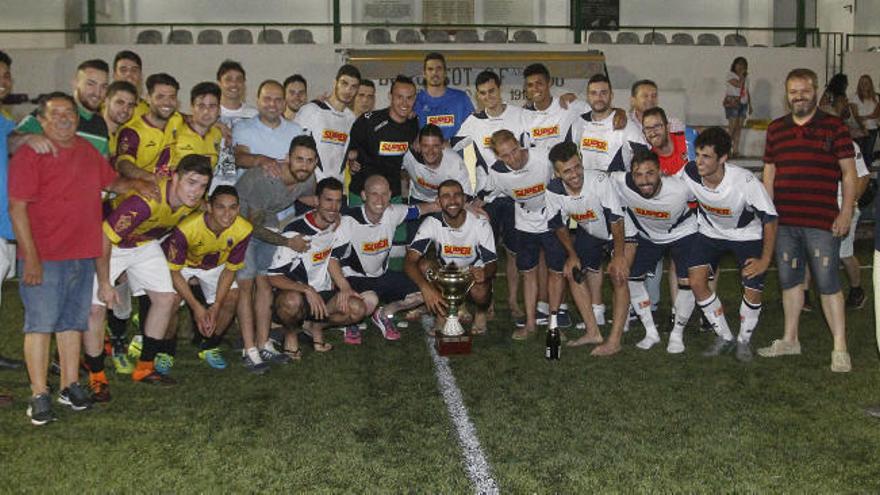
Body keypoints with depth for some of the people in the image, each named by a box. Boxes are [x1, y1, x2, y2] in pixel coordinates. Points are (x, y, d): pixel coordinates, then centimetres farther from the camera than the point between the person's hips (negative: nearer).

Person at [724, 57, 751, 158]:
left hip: (743, 104, 6)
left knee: (739, 127, 2)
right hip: (732, 103, -6)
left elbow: (747, 92, 22)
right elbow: (739, 84, -18)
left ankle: (735, 150, 3)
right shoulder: (730, 75, -3)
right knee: (732, 126, -12)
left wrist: (750, 105, 18)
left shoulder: (745, 77, 19)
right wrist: (742, 75, -6)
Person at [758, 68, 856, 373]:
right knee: (789, 281, 13)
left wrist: (846, 211, -9)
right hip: (784, 221, 5)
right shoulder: (775, 129, 12)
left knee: (828, 283, -5)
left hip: (822, 222, -5)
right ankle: (790, 340, 25)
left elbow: (849, 173, -1)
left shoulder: (834, 127, 0)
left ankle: (840, 348, 2)